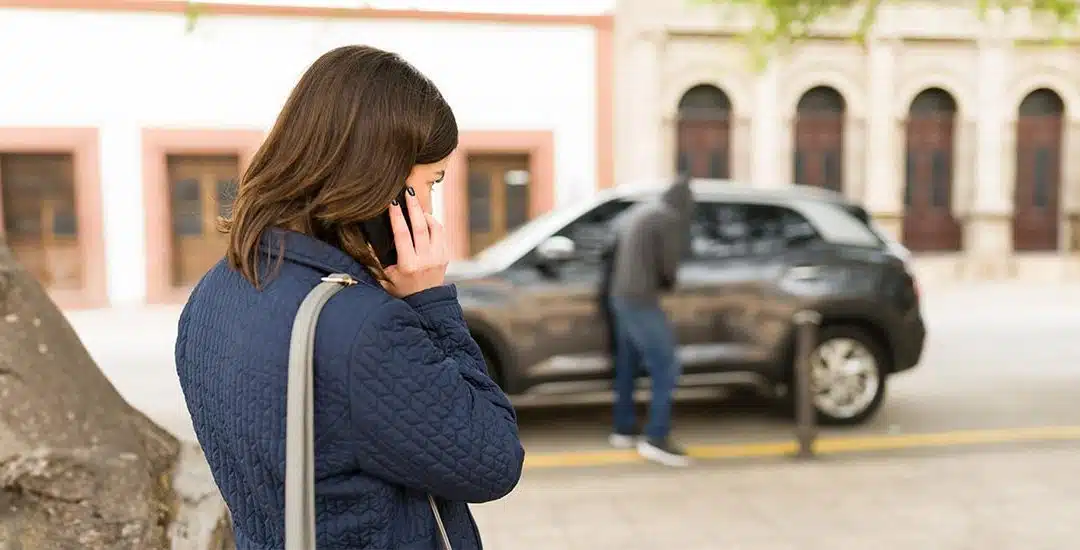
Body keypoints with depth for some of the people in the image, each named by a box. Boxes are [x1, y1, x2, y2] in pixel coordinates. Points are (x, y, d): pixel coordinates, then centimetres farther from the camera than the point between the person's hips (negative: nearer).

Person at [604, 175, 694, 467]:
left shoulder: (637, 211, 16)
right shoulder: (670, 218, -11)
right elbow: (669, 265, -8)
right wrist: (665, 282, 13)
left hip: (621, 296, 10)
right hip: (640, 300, -9)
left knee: (627, 366, 16)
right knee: (667, 369, -8)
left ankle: (624, 430, 25)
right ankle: (656, 439, -9)